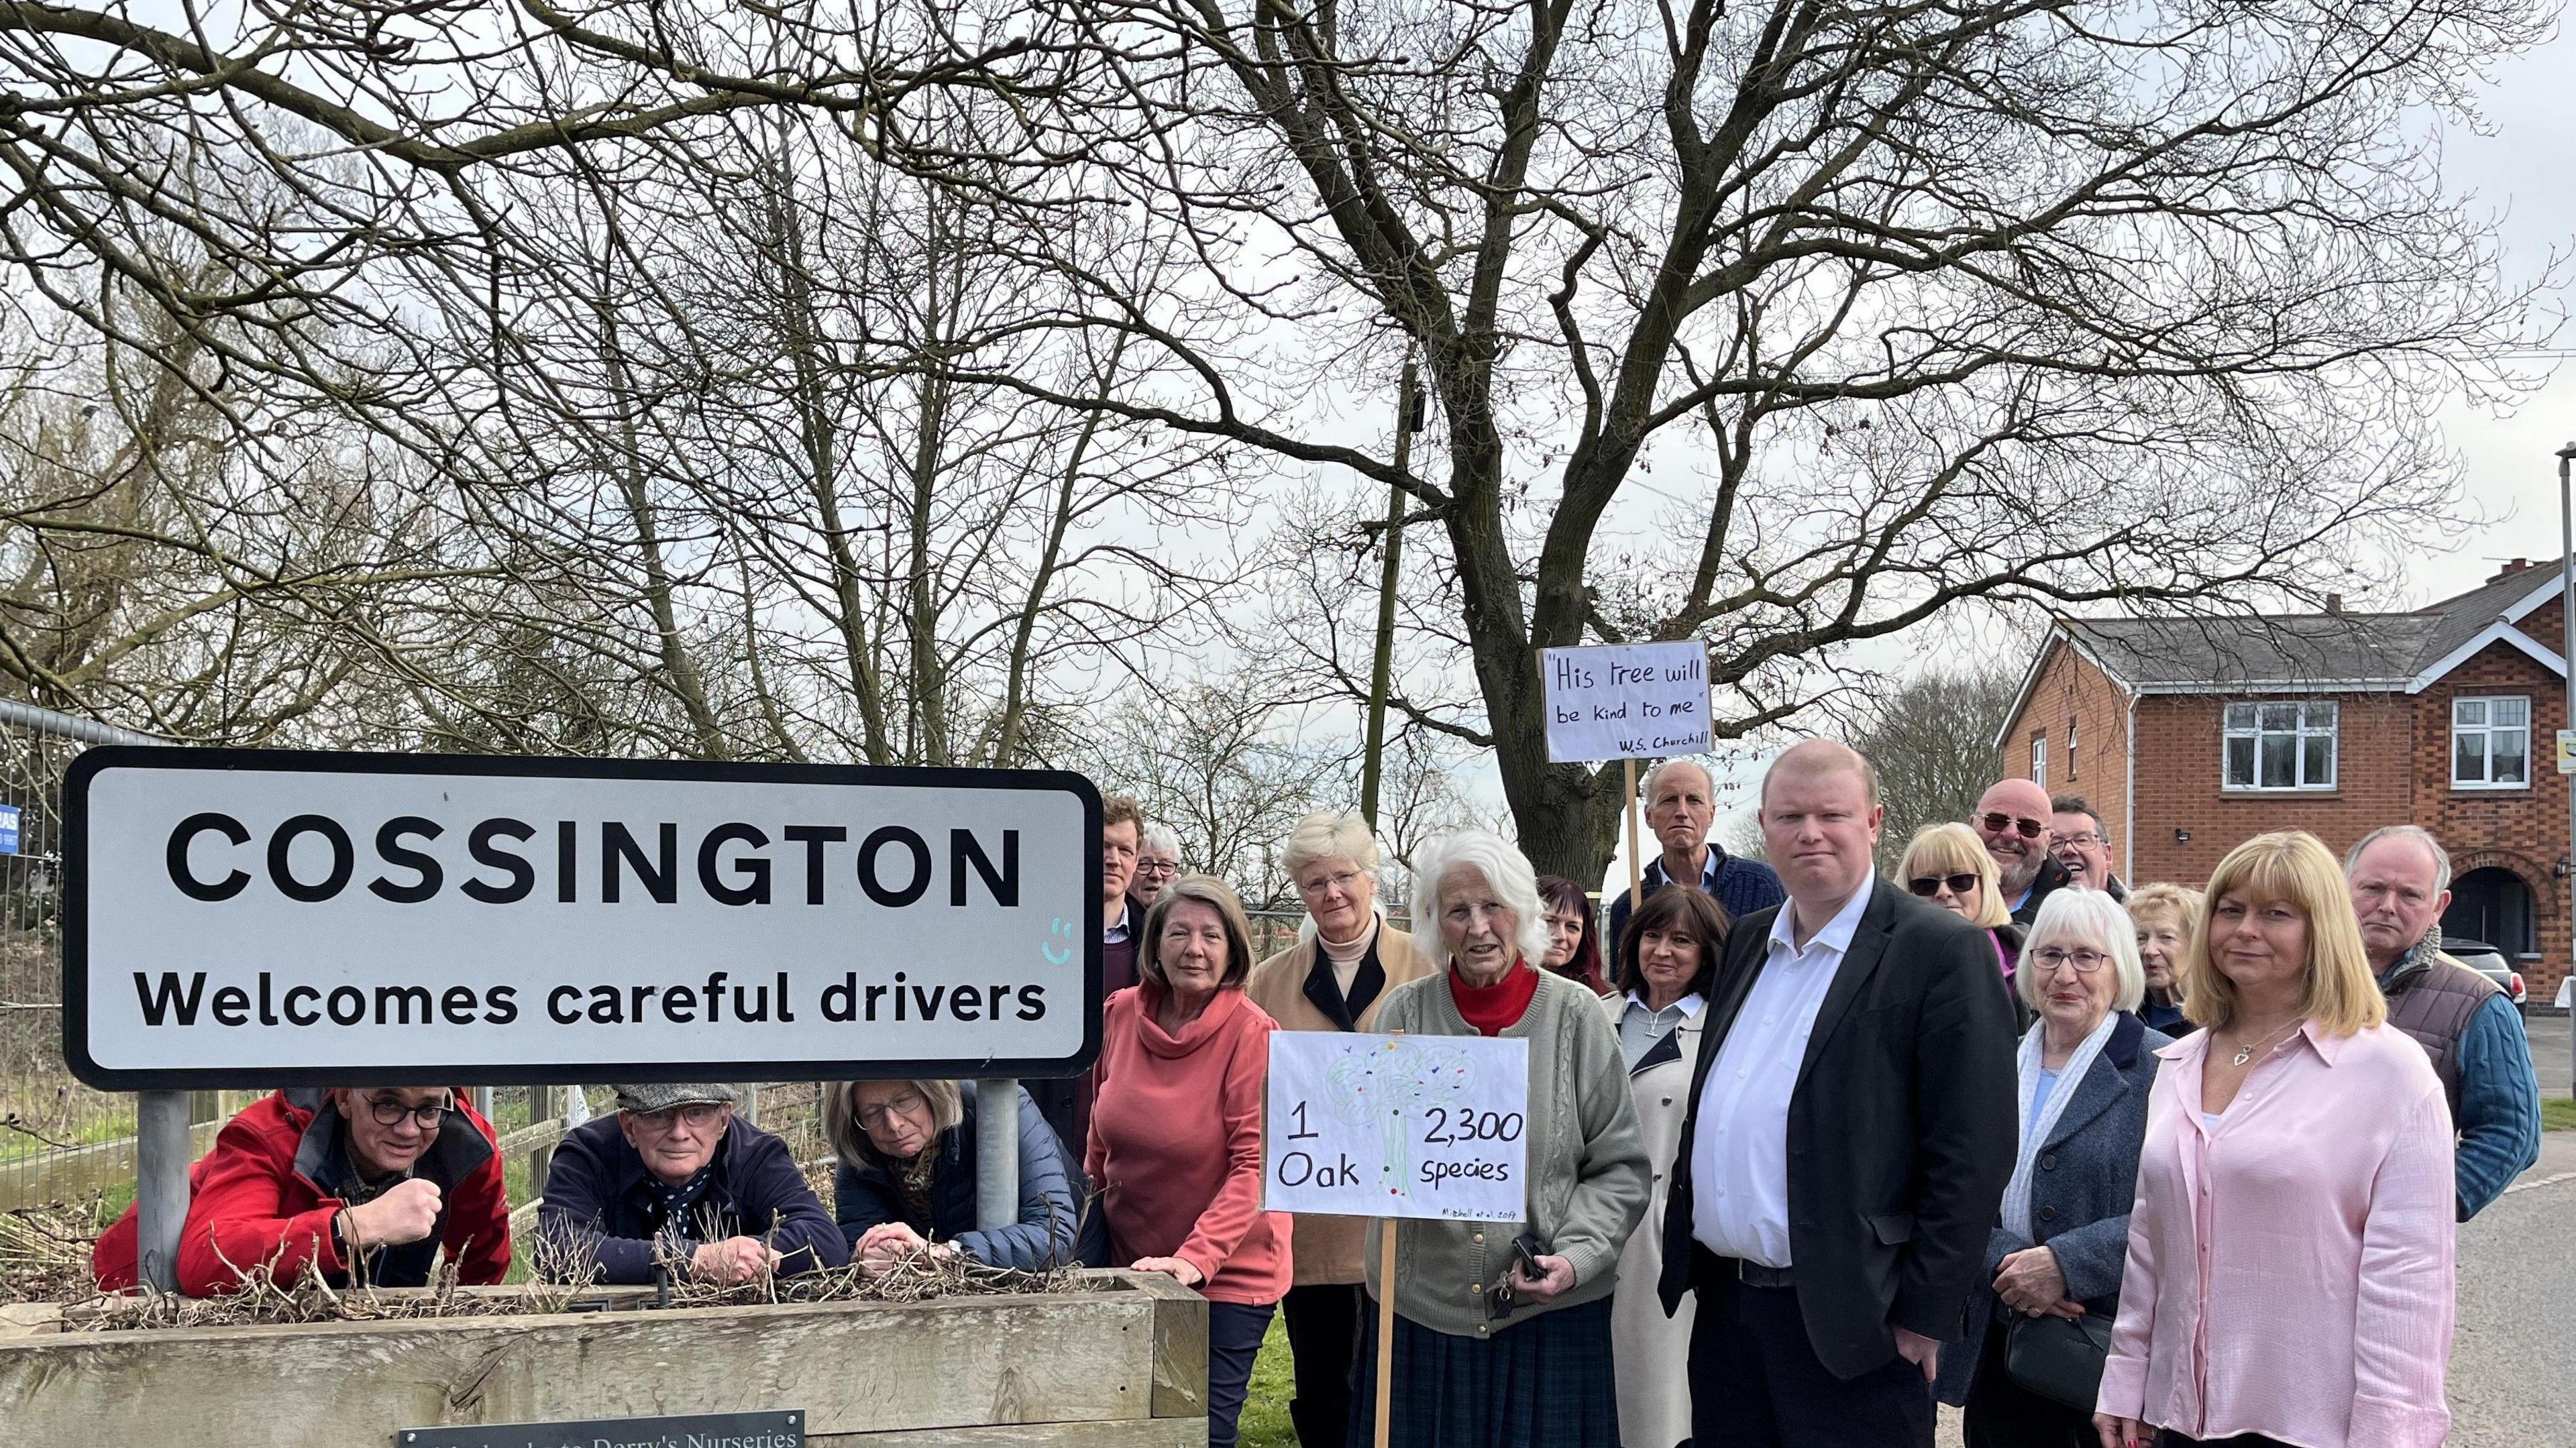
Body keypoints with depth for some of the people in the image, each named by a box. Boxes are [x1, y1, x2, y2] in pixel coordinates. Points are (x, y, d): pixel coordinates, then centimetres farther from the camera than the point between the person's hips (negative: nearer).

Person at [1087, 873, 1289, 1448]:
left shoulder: (1253, 1034, -17)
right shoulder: (1121, 1013, -2)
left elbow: (1256, 1164, -20)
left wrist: (1196, 1258, -27)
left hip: (1227, 1277, -5)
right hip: (1130, 1264, 5)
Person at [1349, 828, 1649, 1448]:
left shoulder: (1574, 1014, -1)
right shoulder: (1405, 1013, 2)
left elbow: (1621, 1165, 2)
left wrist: (1576, 1256, -11)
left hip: (1550, 1314, -1)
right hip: (1422, 1309, 1)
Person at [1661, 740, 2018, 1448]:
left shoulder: (1942, 951, -9)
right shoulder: (1746, 943, 13)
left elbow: (1973, 1152, -13)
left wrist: (1924, 1313, -14)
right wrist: (1684, 1251, 13)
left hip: (1847, 1327, -6)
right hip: (1723, 1305, 6)